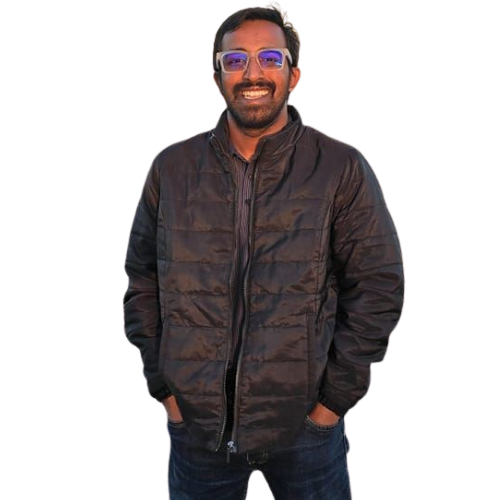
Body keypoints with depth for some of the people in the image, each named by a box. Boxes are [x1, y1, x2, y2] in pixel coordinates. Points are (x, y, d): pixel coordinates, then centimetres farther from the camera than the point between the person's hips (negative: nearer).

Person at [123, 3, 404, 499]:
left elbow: (379, 285, -5)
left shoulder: (342, 169, -6)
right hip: (195, 424, 2)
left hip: (305, 427, -1)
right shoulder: (170, 168, 1)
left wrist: (336, 397, -6)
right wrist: (163, 386, 1)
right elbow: (140, 280, 5)